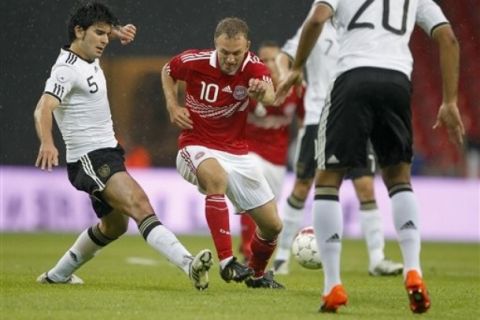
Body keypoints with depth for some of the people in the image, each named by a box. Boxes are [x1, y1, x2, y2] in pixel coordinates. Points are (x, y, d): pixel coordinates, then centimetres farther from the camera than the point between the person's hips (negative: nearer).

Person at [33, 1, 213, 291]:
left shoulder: (89, 58, 10)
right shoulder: (67, 70, -17)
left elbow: (102, 33, 34)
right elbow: (44, 109, -32)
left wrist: (117, 31, 10)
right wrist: (47, 143, -52)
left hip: (108, 153, 11)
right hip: (89, 160, -11)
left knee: (114, 226, 26)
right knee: (140, 205, -30)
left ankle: (57, 275, 40)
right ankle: (188, 264, -49)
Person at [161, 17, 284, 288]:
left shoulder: (254, 67, -14)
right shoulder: (194, 62, -13)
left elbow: (270, 97, -36)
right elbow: (168, 71, 10)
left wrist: (262, 92, -59)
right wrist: (173, 106, -4)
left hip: (237, 152, 3)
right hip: (197, 148, -3)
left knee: (273, 225, 3)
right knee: (217, 177, -40)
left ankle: (256, 274, 34)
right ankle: (227, 261, -37)